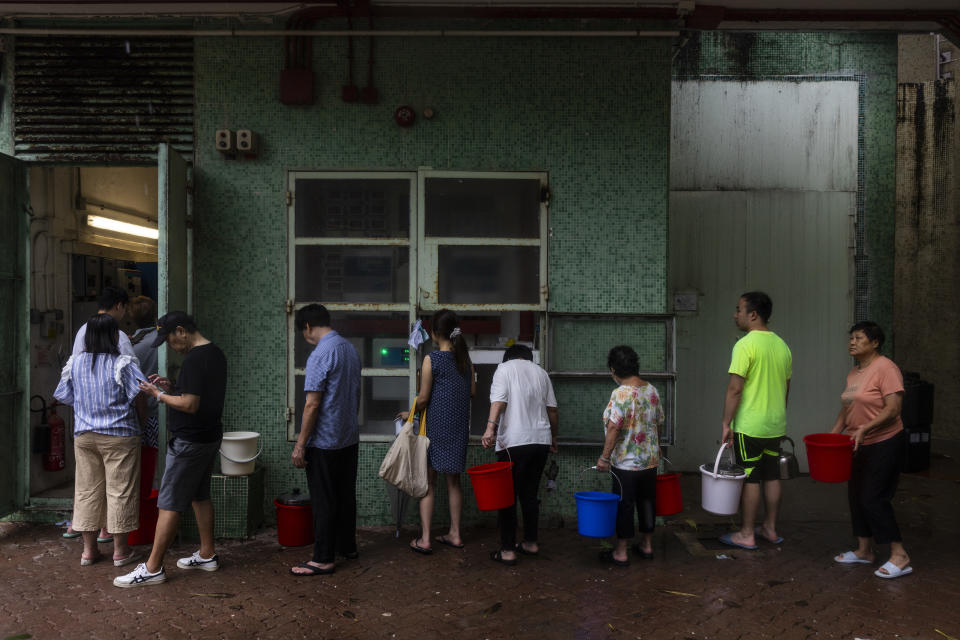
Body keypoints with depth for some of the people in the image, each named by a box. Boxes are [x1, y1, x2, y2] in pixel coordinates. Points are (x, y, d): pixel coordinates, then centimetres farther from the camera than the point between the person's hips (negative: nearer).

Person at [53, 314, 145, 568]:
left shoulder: (74, 363, 1)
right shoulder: (123, 364, -14)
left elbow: (65, 397, 8)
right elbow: (140, 397, -15)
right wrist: (141, 420, 4)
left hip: (84, 437, 5)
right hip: (119, 436, -4)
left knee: (87, 489, 13)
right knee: (119, 490, 4)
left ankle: (89, 549, 20)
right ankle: (120, 550, 11)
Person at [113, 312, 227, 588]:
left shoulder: (194, 359, -21)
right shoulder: (216, 353, 10)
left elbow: (190, 405, -24)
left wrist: (158, 394, -12)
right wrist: (172, 387, 9)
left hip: (190, 441, -10)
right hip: (210, 437, 10)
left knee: (169, 503, -3)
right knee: (200, 495, 19)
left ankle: (153, 568, 3)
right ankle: (207, 555, 27)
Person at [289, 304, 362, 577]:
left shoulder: (320, 355, -18)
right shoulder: (350, 349, 8)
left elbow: (313, 404, -20)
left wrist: (300, 444, -15)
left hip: (325, 442, -8)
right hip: (350, 438, 8)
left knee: (324, 502, 0)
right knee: (346, 495, 17)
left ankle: (323, 559, 8)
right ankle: (347, 546, 29)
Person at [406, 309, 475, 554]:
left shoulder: (432, 359, -13)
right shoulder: (465, 357, 4)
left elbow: (423, 398, -10)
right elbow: (472, 391, 10)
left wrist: (410, 413, 7)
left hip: (437, 426, -5)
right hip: (460, 426, 5)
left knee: (429, 481, 2)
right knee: (453, 479, 15)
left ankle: (424, 539, 4)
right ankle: (454, 534, 21)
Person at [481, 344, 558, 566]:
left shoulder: (504, 368, 2)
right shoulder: (540, 372, 16)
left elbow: (499, 401, -15)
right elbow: (552, 409, 16)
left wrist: (490, 428, -23)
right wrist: (553, 437, 26)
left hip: (513, 442, -5)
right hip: (541, 440, 5)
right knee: (530, 493, 16)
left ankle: (508, 550, 1)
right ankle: (531, 542, 23)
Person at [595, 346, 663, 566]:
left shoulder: (621, 394, -19)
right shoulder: (651, 390, 4)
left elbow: (613, 427, -23)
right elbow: (659, 423, 13)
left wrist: (604, 457, -18)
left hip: (626, 463, -7)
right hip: (651, 459, 7)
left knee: (624, 505, 2)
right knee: (647, 500, 17)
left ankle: (620, 552, 10)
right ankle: (647, 545, 29)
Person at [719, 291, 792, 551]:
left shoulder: (745, 345, -17)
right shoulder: (782, 345, 8)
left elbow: (735, 389, -19)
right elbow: (786, 388, 16)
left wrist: (726, 424, -14)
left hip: (749, 426, -7)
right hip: (775, 425, 7)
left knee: (750, 479, 0)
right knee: (772, 476, 14)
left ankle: (746, 534, 9)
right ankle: (770, 529, 25)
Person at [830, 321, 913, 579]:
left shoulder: (886, 368, -15)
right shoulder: (853, 373, 11)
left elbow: (893, 408, -22)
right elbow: (846, 408, 18)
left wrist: (865, 429, -30)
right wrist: (833, 434, 8)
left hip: (883, 444, -9)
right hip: (857, 445, 9)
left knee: (874, 498, -9)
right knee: (856, 496, 12)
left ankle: (899, 557, 1)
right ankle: (863, 550, 24)